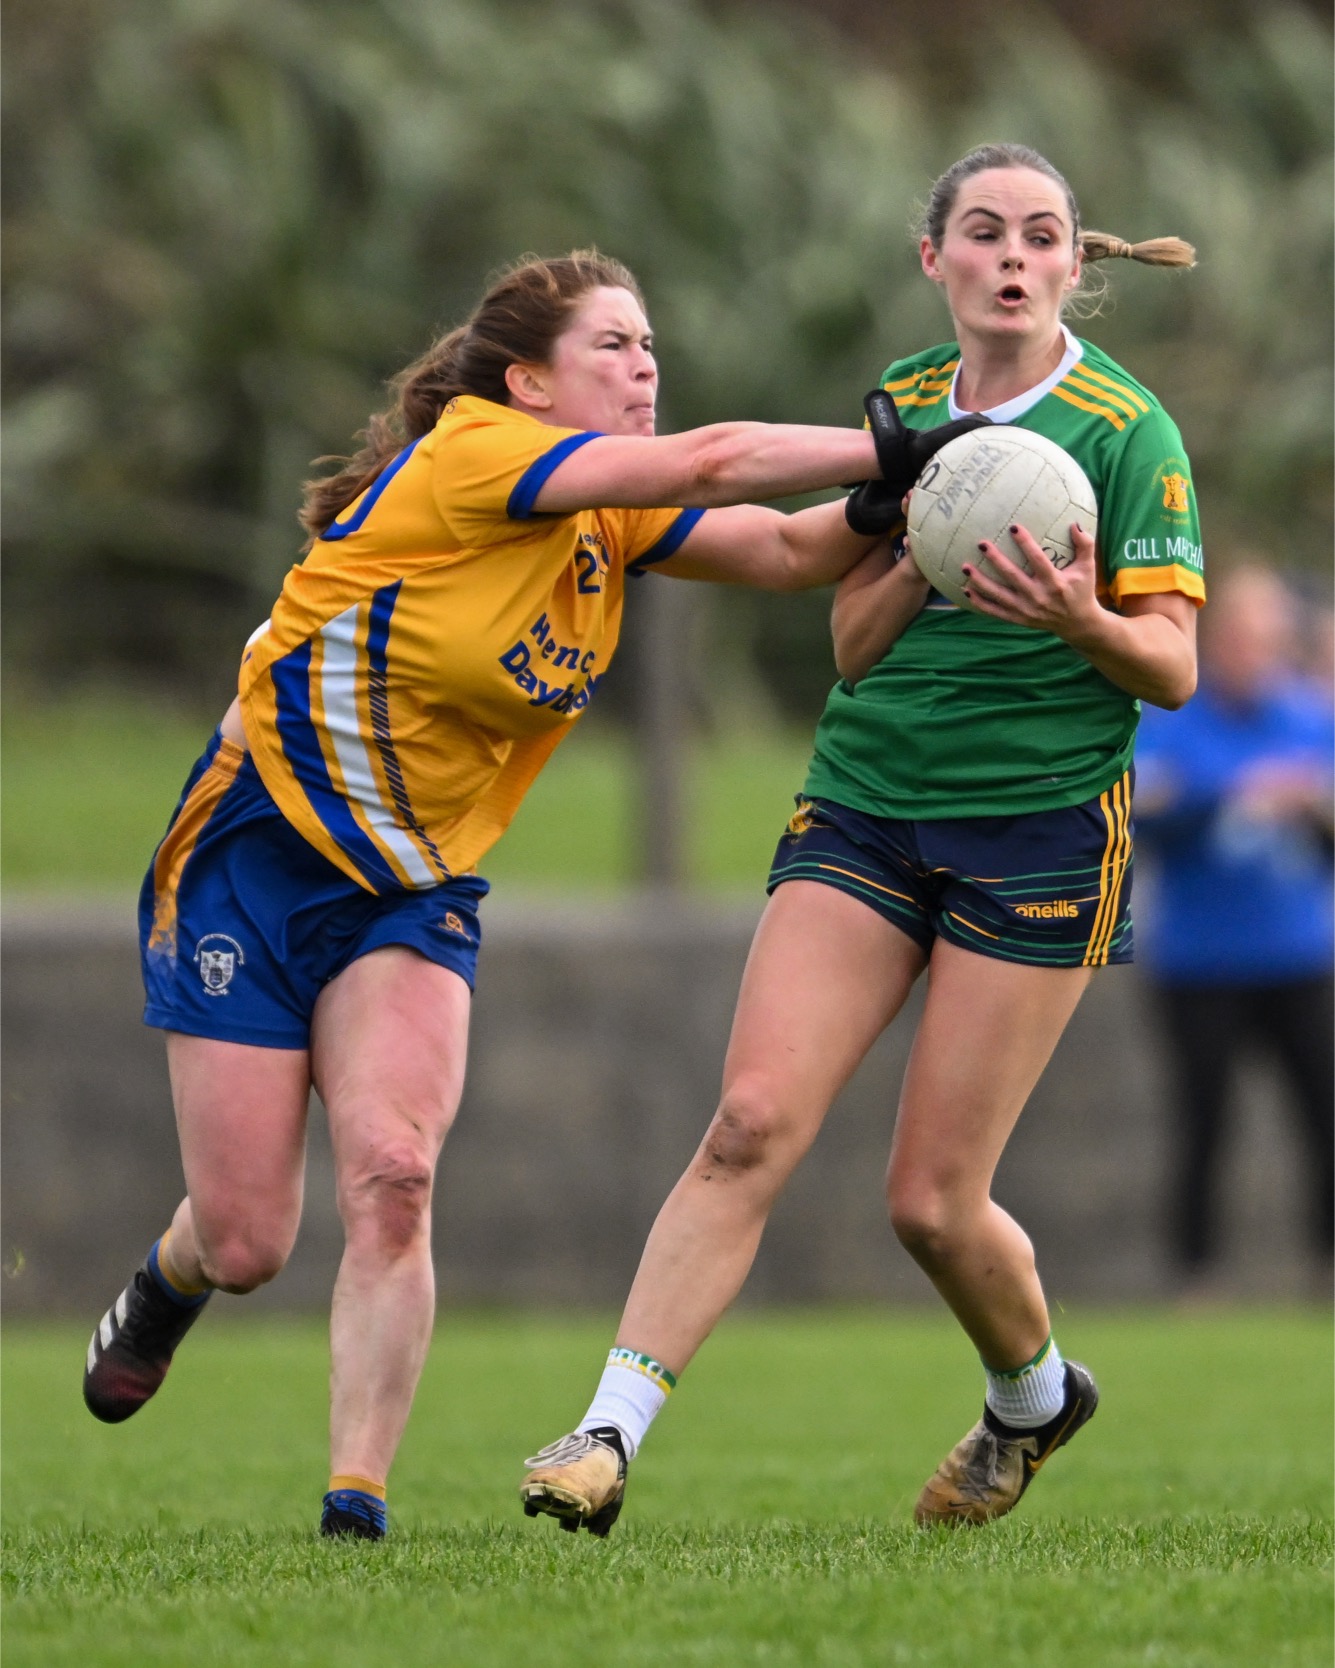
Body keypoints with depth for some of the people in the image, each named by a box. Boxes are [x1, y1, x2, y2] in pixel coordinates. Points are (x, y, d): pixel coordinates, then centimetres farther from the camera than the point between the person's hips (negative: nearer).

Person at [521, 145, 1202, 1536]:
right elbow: (852, 642, 7)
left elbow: (1172, 672, -8)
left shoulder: (1126, 429, -5)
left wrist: (1083, 621, -29)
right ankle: (609, 1435, -17)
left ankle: (1035, 1394, 28)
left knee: (933, 1200, -3)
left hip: (1042, 830, -4)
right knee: (752, 1123, -14)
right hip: (864, 803, 4)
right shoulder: (903, 404, 9)